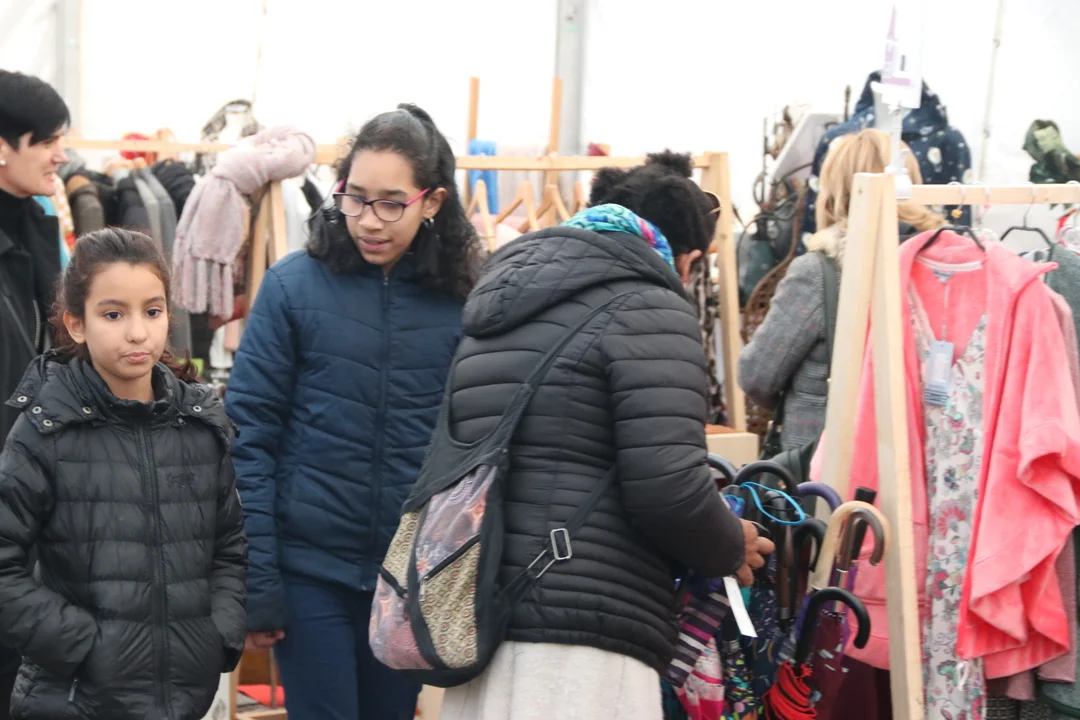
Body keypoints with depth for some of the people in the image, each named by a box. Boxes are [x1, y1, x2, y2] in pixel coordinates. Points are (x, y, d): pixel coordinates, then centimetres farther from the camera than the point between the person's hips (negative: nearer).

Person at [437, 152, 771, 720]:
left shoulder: (499, 305, 20)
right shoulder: (647, 309, -6)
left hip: (479, 631, 8)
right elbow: (668, 487, -16)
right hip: (580, 647, -8)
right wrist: (732, 549, 4)